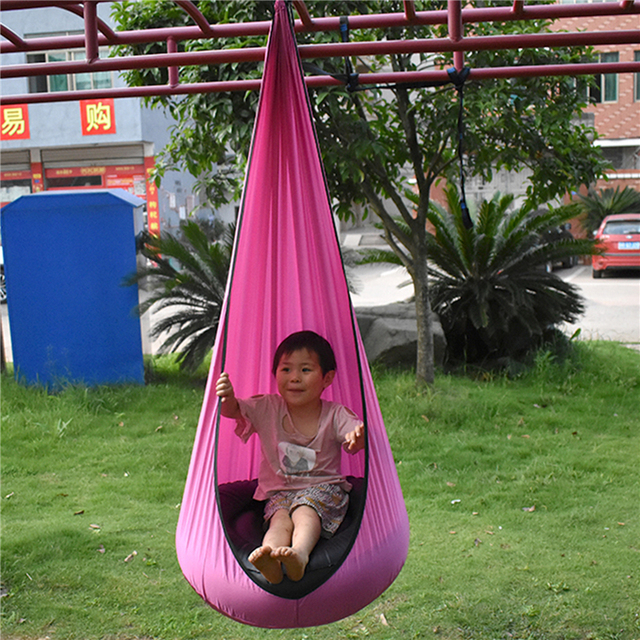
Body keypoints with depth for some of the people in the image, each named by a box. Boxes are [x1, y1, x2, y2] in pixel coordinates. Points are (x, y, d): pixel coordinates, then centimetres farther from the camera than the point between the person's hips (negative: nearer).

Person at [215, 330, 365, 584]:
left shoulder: (335, 415, -3)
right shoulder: (267, 409, 2)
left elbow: (353, 442, -17)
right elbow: (235, 411, -10)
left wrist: (358, 438, -43)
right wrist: (228, 398, -35)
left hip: (324, 488, -1)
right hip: (279, 491, 1)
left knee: (305, 511, -33)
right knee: (280, 518, -30)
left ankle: (300, 554, -58)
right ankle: (270, 561, -57)